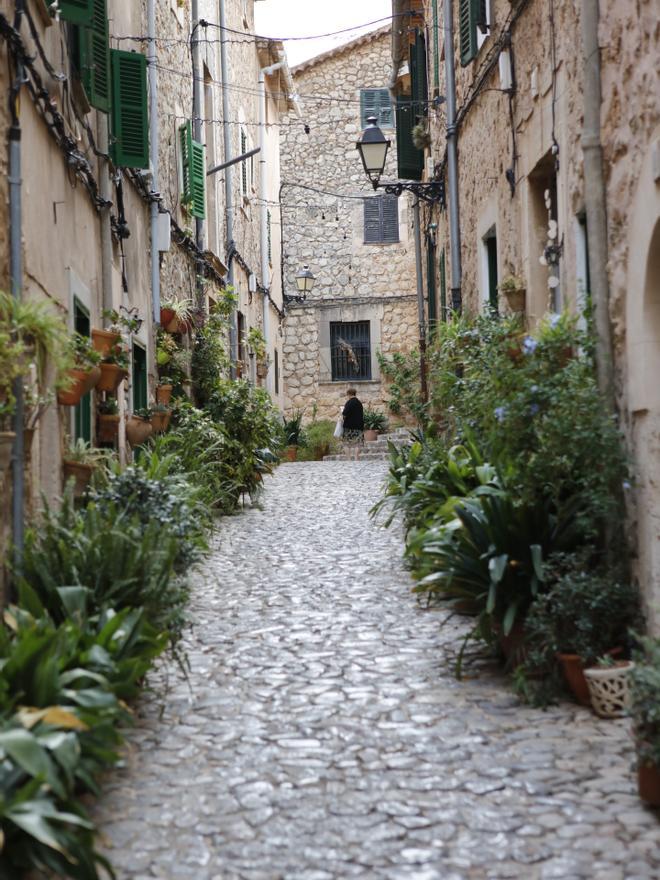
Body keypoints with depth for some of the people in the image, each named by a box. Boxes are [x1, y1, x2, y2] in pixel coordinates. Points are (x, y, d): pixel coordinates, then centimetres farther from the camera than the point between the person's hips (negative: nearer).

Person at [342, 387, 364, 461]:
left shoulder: (349, 402, -11)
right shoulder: (359, 403, 9)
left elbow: (345, 414, -18)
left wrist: (342, 412, 3)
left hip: (349, 426, -5)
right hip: (358, 426, 5)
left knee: (348, 444, 2)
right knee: (357, 444, 3)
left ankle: (349, 460, -2)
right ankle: (356, 460, -1)